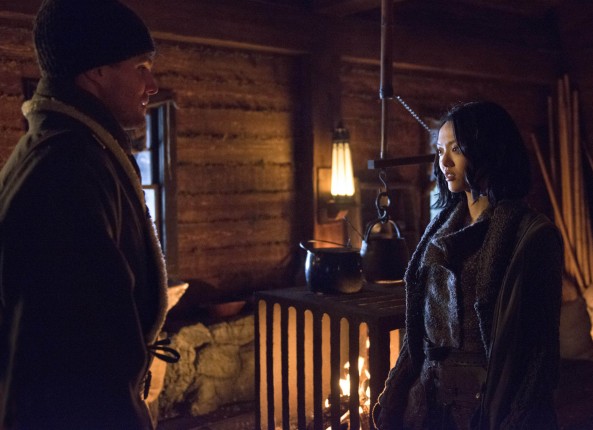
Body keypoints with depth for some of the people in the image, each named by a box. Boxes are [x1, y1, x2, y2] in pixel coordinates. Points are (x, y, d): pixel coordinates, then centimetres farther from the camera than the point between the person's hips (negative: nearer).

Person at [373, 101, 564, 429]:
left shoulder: (532, 234, -13)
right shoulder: (443, 226, 6)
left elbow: (535, 347, -13)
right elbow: (420, 323, 8)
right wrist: (393, 398, 6)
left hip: (488, 402, -6)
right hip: (429, 397, 6)